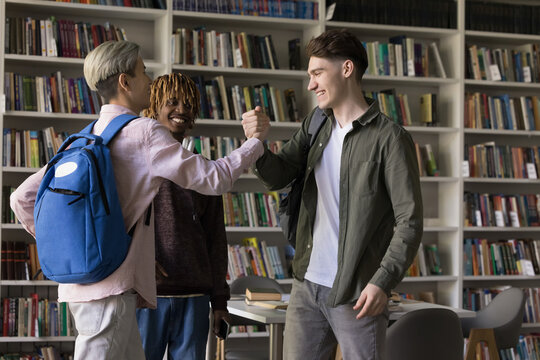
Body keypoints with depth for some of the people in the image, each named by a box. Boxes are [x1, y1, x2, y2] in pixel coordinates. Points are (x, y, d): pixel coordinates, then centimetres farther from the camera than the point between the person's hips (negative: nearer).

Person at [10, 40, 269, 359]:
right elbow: (215, 178, -9)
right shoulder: (144, 132, -9)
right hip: (110, 288, -9)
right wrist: (255, 141, 7)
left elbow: (23, 198, 11)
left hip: (80, 284, 9)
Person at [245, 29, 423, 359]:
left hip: (356, 294, -6)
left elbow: (410, 221, -12)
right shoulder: (315, 125, 11)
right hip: (308, 284, 6)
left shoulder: (389, 138, -10)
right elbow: (278, 177, 8)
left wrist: (383, 282, -21)